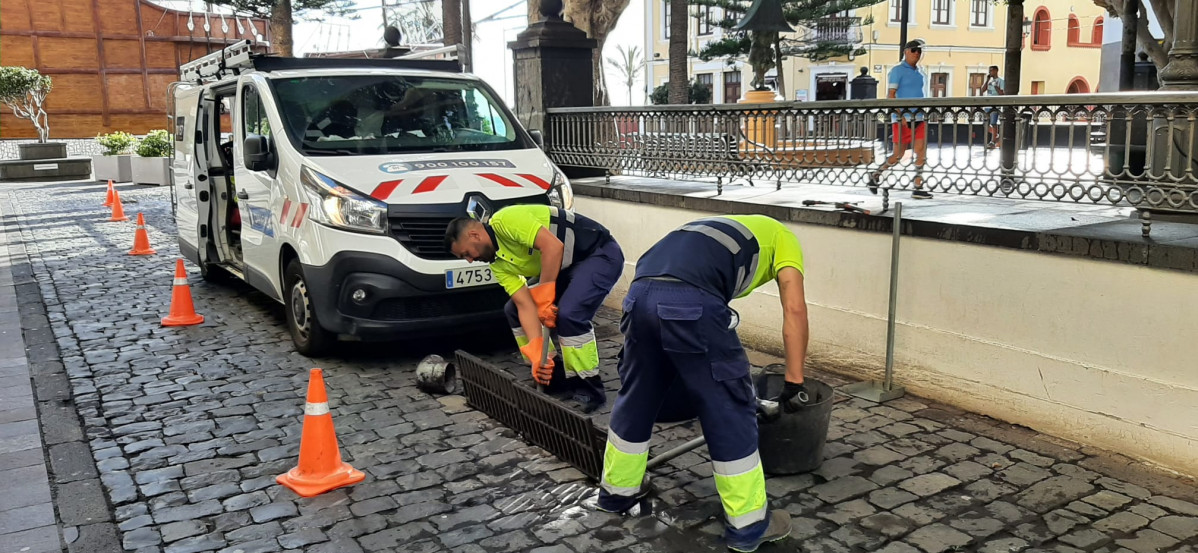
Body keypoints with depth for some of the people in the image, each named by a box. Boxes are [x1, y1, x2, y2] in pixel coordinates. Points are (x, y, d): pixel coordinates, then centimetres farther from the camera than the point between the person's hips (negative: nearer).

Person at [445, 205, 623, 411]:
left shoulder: (505, 221, -22)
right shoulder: (499, 265, 3)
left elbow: (554, 246, -31)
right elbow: (525, 305, -4)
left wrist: (544, 296, -26)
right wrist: (537, 355, -15)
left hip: (601, 253, -10)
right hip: (567, 266, 10)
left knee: (570, 313, -29)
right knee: (514, 309, 9)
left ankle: (590, 389, -11)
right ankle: (552, 373, 18)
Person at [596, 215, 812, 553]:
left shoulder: (727, 228, 42)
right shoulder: (783, 238, 24)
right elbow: (795, 309, 8)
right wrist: (794, 384, 10)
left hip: (640, 293, 7)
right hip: (691, 302, -7)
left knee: (636, 397, 25)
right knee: (730, 412, 7)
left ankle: (617, 491, 43)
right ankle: (748, 525, 18)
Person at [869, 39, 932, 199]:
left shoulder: (919, 73, 17)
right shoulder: (898, 70, -4)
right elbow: (890, 95, -11)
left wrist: (923, 115, 21)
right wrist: (900, 115, -19)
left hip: (918, 119, 6)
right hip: (902, 118, -6)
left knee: (922, 152, -5)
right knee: (898, 154, -2)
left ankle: (918, 188, -1)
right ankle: (876, 175, 21)